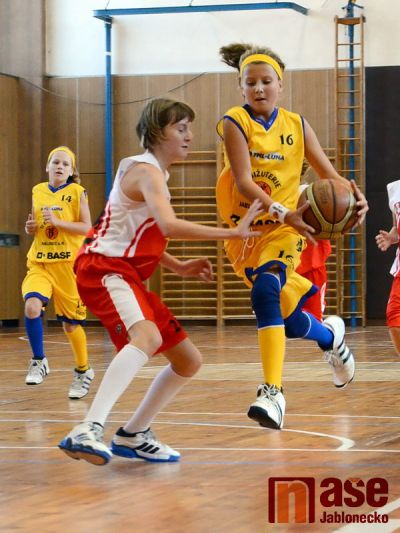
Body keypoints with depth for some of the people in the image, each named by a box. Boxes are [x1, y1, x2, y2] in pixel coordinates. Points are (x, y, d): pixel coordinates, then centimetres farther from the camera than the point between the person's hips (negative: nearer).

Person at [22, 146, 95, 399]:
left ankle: (84, 371, 27)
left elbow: (86, 228, -8)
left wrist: (57, 222, -19)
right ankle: (39, 361, -6)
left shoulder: (77, 192, -2)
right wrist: (31, 227, -2)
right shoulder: (38, 192, 9)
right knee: (32, 307, -24)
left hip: (68, 264, -3)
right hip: (40, 262, 3)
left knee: (70, 323, 6)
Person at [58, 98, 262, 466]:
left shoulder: (154, 172, 19)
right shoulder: (147, 171, -12)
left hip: (129, 275, 11)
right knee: (147, 336, -39)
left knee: (189, 360, 14)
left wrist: (179, 266, 16)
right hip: (104, 269, -10)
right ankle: (87, 432, -51)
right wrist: (232, 233, -28)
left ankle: (132, 436, 25)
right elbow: (168, 226, -30)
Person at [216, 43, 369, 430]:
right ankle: (331, 335, 45)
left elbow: (328, 174, 1)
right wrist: (283, 213, -37)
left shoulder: (296, 126, 0)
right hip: (244, 230, 1)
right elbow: (243, 181, -21)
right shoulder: (234, 123, -10)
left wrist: (354, 196, -22)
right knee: (286, 320, 9)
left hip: (283, 230, -1)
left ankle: (272, 393, -35)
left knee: (265, 293, -29)